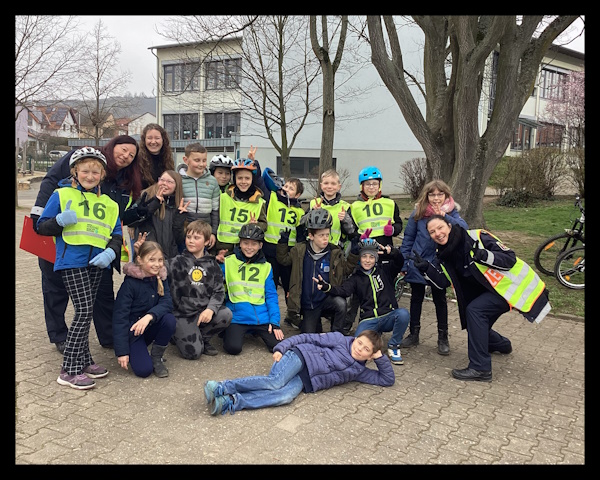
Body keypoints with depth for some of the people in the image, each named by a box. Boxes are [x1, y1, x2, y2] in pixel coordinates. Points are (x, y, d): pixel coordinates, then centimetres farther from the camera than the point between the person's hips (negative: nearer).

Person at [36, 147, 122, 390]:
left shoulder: (108, 203, 13)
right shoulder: (62, 195, 1)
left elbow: (117, 234, 11)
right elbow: (41, 227, 1)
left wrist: (110, 253, -9)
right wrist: (60, 221, -19)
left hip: (96, 263, 5)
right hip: (72, 260, -5)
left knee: (85, 311, 14)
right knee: (84, 311, -11)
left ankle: (83, 361, 25)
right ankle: (69, 370, -3)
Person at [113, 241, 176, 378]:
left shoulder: (161, 278, -4)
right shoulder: (130, 283, -19)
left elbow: (167, 303, -17)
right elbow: (119, 316, -19)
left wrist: (149, 316, -39)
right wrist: (122, 351, -22)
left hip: (151, 326, 5)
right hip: (132, 330, -4)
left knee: (169, 319, -28)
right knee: (143, 369, -22)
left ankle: (156, 358, -5)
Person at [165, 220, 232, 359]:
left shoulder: (212, 265, 6)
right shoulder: (176, 262, -1)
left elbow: (219, 290, 2)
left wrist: (210, 309, -16)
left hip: (204, 311, 3)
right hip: (182, 314, -3)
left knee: (226, 314, -26)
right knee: (193, 352, -17)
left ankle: (203, 337, 2)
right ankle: (178, 334, 17)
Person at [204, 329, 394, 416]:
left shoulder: (359, 371, 17)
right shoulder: (340, 340, 5)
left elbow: (387, 379, 21)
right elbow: (309, 338, 1)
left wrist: (380, 357, 6)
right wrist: (281, 347, -10)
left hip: (305, 381, 3)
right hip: (301, 357, -3)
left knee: (286, 395, -32)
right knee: (276, 382, -34)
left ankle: (230, 403, -40)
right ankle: (221, 387, -30)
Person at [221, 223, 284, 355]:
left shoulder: (266, 267, 9)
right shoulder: (228, 262, 2)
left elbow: (271, 296, 6)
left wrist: (275, 322, -3)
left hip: (261, 317, 3)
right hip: (237, 316, -2)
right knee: (233, 347, -24)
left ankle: (255, 332, 19)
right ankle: (228, 331, 13)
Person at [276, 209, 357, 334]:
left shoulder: (335, 252, -7)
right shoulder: (300, 251, -6)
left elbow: (347, 269, 0)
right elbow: (283, 259, 6)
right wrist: (283, 239, -6)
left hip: (327, 299, -1)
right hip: (307, 304, 1)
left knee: (341, 303, -34)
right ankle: (316, 323, 39)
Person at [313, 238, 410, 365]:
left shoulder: (384, 271, 10)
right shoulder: (356, 277, 9)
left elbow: (400, 262, -3)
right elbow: (343, 290, -8)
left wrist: (391, 252, -25)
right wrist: (326, 287, -28)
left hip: (388, 317, 1)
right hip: (368, 320, -1)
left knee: (403, 314, -32)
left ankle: (393, 346, -9)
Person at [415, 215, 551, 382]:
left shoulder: (477, 237, -21)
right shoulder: (444, 254, 1)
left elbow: (510, 258, -22)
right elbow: (443, 281, -4)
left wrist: (486, 256, -39)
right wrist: (426, 268, -20)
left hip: (515, 285, -9)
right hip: (492, 289, 9)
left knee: (475, 310, -25)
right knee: (476, 325, 15)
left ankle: (480, 368, -19)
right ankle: (500, 344, 50)